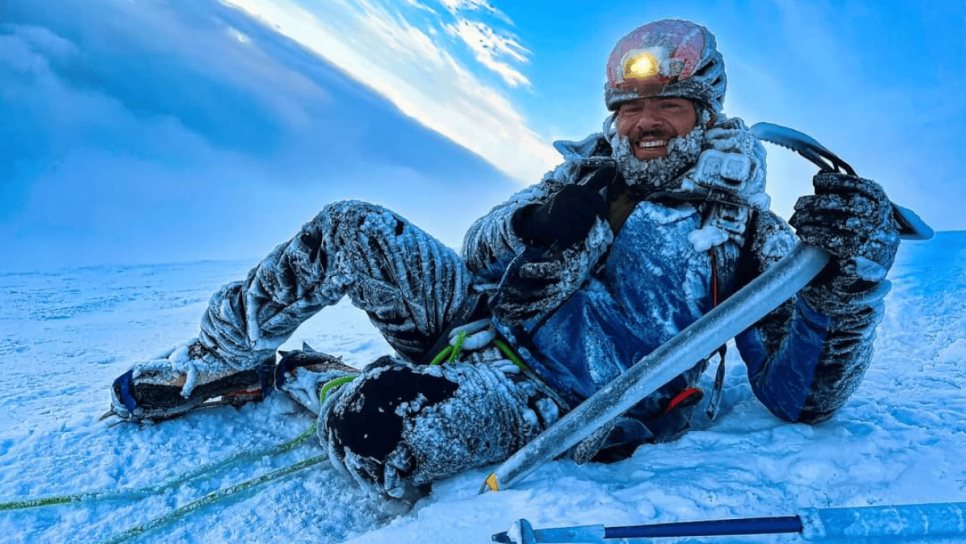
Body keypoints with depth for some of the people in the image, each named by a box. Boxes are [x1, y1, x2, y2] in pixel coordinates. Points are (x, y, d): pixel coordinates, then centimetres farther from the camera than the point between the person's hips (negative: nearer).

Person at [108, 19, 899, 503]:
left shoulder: (746, 233, 1)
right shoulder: (591, 177, 12)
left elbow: (802, 396, -4)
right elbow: (477, 258, 13)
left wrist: (851, 277, -20)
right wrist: (545, 219, -9)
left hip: (548, 394, -5)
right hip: (478, 316, 5)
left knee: (371, 432, -32)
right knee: (348, 229, -15)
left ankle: (314, 378, 4)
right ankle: (215, 363, 5)